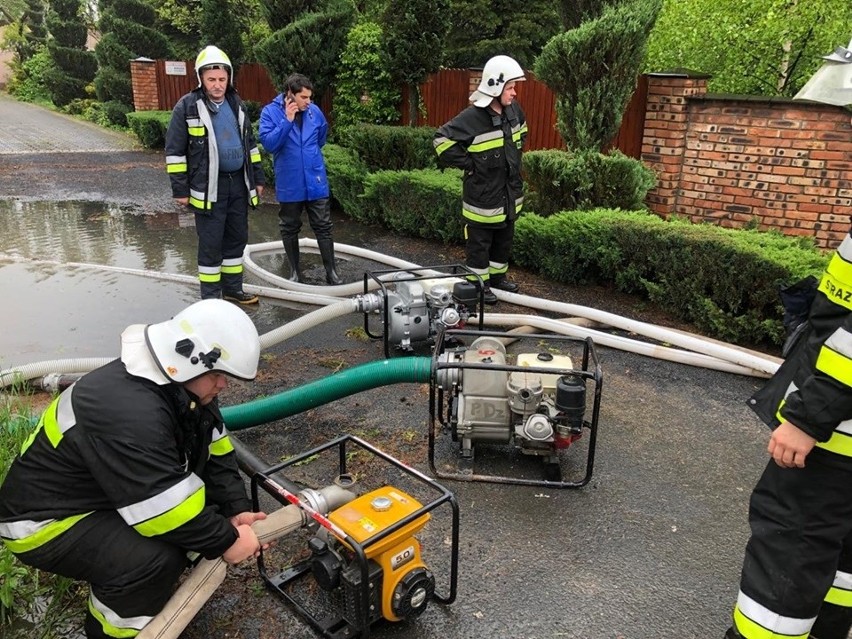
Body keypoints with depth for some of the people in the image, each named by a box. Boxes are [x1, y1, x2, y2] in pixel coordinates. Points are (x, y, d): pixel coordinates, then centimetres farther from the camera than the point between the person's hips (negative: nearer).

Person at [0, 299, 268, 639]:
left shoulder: (178, 384, -7)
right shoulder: (128, 412, -37)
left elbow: (214, 451, 1)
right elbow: (166, 509, -34)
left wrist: (236, 510, -10)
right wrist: (226, 542, -22)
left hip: (104, 493, 9)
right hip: (47, 520, -9)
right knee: (158, 558, -29)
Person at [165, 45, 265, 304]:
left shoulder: (237, 104, 10)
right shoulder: (187, 106, -7)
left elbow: (250, 144, 19)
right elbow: (175, 151, -7)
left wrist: (257, 178, 15)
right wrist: (180, 189, -9)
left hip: (238, 183, 6)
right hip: (209, 187, -6)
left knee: (238, 239, 12)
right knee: (211, 244, -1)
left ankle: (233, 289, 26)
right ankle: (210, 298, 10)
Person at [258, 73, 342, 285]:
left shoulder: (314, 111, 0)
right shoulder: (270, 112, -8)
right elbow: (268, 143, -21)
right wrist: (287, 121, -25)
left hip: (316, 182, 2)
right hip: (289, 183, -1)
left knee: (323, 227, 4)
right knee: (289, 229, 10)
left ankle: (331, 271, 13)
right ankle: (295, 271, 24)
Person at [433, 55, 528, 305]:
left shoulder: (513, 110, 1)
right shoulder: (472, 118, -22)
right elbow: (443, 139, -21)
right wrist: (468, 164, -16)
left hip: (509, 193, 8)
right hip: (483, 195, -7)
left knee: (504, 239, 20)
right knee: (479, 242, 5)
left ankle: (497, 275, 37)